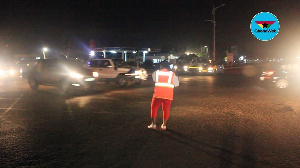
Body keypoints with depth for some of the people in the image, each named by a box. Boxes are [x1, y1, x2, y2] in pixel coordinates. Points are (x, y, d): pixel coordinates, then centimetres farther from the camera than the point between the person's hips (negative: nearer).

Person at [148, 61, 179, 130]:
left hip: (158, 94, -1)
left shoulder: (156, 73, 2)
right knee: (166, 110, 12)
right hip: (168, 95, 1)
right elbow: (177, 84, 9)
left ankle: (153, 124, 13)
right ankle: (164, 125, 16)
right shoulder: (172, 75, 2)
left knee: (154, 108, 14)